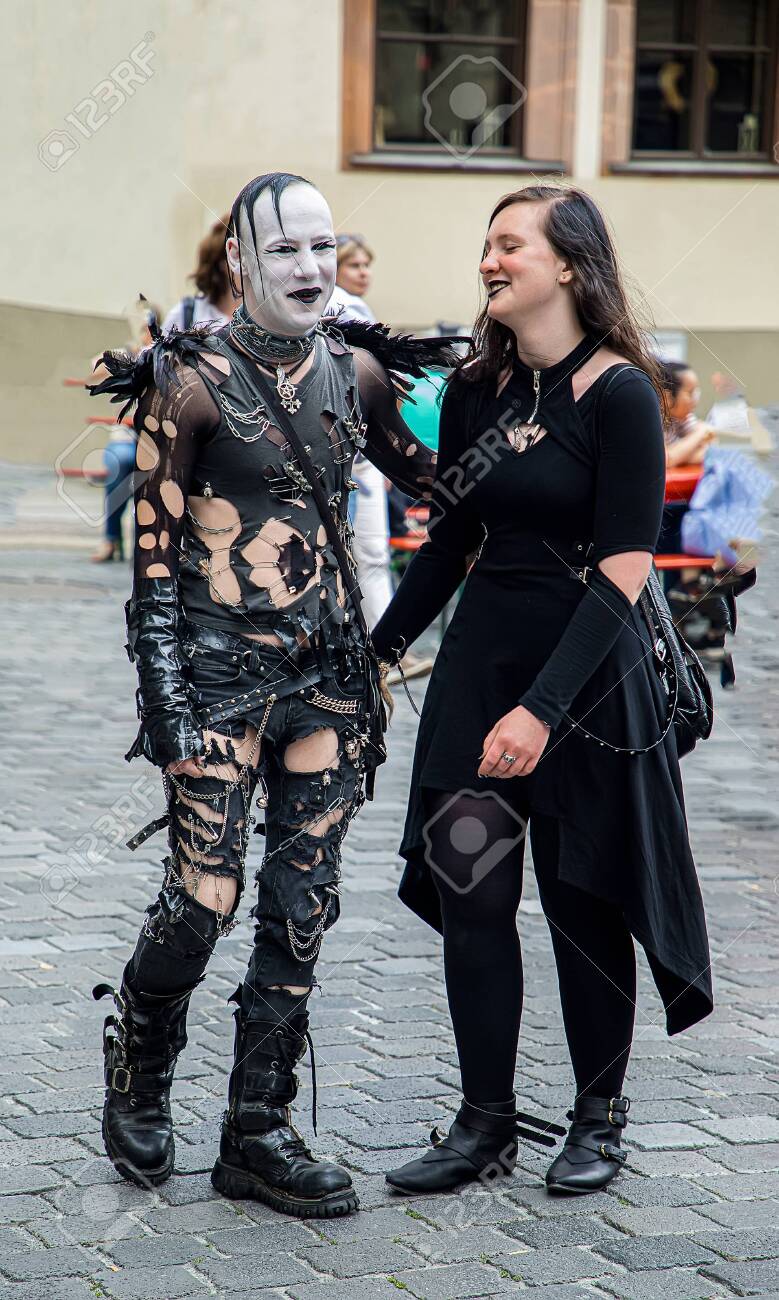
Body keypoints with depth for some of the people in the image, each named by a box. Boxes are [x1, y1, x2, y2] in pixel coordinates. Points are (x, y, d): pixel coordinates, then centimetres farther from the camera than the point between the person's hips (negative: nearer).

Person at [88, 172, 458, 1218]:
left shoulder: (356, 374, 6)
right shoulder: (193, 381, -7)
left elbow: (423, 475, 24)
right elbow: (154, 550, -7)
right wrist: (168, 698, -11)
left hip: (330, 668, 5)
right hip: (222, 669, -5)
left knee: (302, 906, 4)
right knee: (204, 895, -7)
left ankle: (259, 1134, 13)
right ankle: (137, 1085, 21)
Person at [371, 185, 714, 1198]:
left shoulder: (618, 394, -12)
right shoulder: (474, 390, 7)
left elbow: (623, 572, -16)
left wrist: (544, 706, -22)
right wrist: (376, 653, 13)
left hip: (588, 670, -5)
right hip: (481, 658, 5)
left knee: (582, 898, 5)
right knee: (468, 893, 3)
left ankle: (599, 1117, 22)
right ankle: (486, 1123, 14)